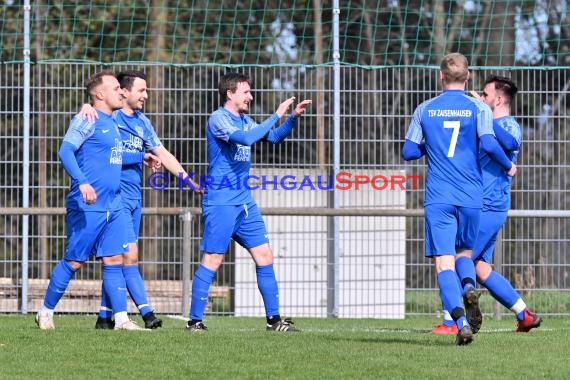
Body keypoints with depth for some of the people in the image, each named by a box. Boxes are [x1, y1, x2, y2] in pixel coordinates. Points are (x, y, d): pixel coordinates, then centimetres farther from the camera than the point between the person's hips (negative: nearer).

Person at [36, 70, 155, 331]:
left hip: (113, 207, 8)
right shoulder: (88, 120, -10)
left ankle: (121, 319, 1)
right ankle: (46, 313, 12)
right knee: (74, 261, -1)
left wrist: (141, 158, 34)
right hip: (87, 207, -8)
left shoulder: (111, 123, 17)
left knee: (114, 260, 2)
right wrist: (82, 182, -33)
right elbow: (65, 151, -20)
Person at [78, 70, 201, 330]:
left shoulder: (142, 122, 15)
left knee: (117, 258, 8)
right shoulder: (109, 116, -5)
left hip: (134, 197, 7)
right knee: (129, 255, -11)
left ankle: (105, 316, 11)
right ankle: (146, 313, -13)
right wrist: (87, 107, -41)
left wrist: (189, 180, 11)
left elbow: (163, 155, 17)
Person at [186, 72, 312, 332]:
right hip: (220, 203, -8)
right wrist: (276, 115, -20)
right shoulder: (218, 119, -11)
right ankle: (195, 320, -1)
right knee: (212, 261, -7)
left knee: (264, 257, 4)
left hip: (245, 203, 8)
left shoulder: (244, 120, 14)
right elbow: (247, 138, -25)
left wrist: (293, 117, 7)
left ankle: (273, 319, 8)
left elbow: (273, 137, 22)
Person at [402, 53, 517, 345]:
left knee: (444, 262, -5)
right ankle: (469, 285, -13)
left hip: (438, 198, -1)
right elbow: (488, 143, -12)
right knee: (465, 251, 21)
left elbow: (409, 152, 7)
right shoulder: (478, 108, 2)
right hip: (471, 197, 1)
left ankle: (461, 320, -25)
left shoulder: (425, 110, 7)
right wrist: (508, 166, 6)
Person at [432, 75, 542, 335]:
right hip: (484, 208, 10)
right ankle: (525, 316, 13)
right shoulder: (494, 126, 21)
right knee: (480, 269, 10)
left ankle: (450, 323, -5)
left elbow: (511, 142, -38)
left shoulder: (509, 126, -11)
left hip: (488, 209, -10)